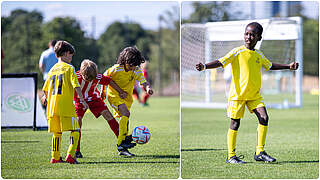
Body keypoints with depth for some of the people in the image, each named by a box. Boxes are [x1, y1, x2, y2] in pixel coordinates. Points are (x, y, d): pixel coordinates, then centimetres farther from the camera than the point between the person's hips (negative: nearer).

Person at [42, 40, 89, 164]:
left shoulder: (53, 69, 15)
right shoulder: (69, 68, -1)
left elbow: (45, 88, 20)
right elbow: (76, 86, -11)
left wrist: (46, 97, 39)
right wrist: (82, 100, -7)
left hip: (52, 106, 6)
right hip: (67, 105, -6)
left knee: (57, 132, 14)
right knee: (75, 131, -2)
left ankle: (55, 157, 15)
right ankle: (71, 155, -15)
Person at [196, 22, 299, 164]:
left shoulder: (259, 55, 10)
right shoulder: (237, 52, -7)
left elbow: (270, 66, 29)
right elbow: (221, 62, -14)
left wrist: (288, 66, 25)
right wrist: (204, 66, -30)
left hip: (254, 94, 5)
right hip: (237, 93, -5)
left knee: (264, 118, -6)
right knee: (235, 123, -1)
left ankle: (260, 152, 4)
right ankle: (231, 156, 9)